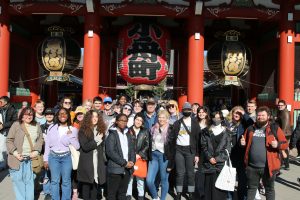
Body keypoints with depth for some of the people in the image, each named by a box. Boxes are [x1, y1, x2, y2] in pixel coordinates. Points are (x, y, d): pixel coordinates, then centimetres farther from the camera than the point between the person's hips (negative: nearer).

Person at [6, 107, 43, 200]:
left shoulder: (37, 126, 10)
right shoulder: (16, 125, -1)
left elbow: (40, 139, 11)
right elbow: (9, 140, -1)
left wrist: (36, 151, -4)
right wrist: (14, 152, -12)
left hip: (31, 158, 2)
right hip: (18, 158, -2)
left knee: (29, 180, 7)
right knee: (18, 180, 3)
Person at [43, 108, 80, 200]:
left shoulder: (73, 129, 2)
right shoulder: (52, 128, 5)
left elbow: (77, 146, 0)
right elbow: (47, 144, 7)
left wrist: (70, 136, -11)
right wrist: (45, 159, 6)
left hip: (67, 157, -1)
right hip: (53, 156, 1)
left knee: (66, 181, 4)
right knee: (55, 181, 5)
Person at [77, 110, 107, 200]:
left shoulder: (101, 130, 11)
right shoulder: (83, 131, -3)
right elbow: (85, 147, -14)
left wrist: (104, 159, 9)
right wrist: (96, 140, -14)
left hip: (98, 162, 4)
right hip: (87, 163, -4)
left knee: (95, 186, 9)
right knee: (86, 186, 3)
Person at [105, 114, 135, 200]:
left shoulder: (128, 134, 14)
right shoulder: (112, 134, -4)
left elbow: (132, 149, 13)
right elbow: (110, 152, -13)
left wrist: (132, 161, -6)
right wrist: (124, 163, -14)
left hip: (127, 169, 5)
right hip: (115, 168, -5)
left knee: (123, 193, 12)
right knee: (112, 193, 2)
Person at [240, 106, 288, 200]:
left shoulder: (275, 129, -3)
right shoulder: (250, 128, 8)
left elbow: (285, 144, -3)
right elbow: (246, 142, 18)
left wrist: (278, 144, -23)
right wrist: (243, 142, -4)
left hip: (268, 166, -2)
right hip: (252, 166, 3)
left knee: (269, 189, 15)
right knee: (251, 188, 17)